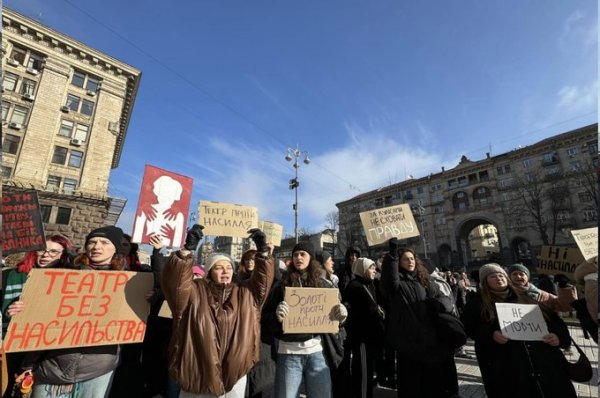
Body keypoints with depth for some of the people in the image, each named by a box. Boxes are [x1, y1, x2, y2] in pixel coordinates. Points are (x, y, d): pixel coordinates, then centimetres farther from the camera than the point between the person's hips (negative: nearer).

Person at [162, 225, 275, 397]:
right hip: (198, 372, -2)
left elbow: (263, 278, -4)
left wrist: (263, 250, -18)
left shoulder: (245, 293, 3)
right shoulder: (194, 292, -6)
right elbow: (176, 280, -21)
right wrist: (187, 249, -33)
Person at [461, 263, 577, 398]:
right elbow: (469, 327, -5)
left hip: (543, 359, 4)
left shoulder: (523, 298, 17)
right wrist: (490, 334, -21)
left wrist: (559, 335, -2)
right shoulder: (477, 303, 4)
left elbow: (552, 317, 17)